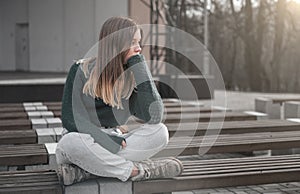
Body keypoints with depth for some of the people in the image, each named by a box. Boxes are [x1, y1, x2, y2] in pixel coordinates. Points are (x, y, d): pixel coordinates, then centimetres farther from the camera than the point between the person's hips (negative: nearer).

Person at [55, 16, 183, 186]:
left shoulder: (132, 76, 0)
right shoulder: (82, 70, -7)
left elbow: (154, 117, -15)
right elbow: (70, 119, -11)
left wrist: (139, 66, -14)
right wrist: (107, 140, -23)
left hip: (113, 146, 3)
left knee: (160, 132, -20)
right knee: (71, 142, -36)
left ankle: (86, 171, -27)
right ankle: (137, 171, -22)